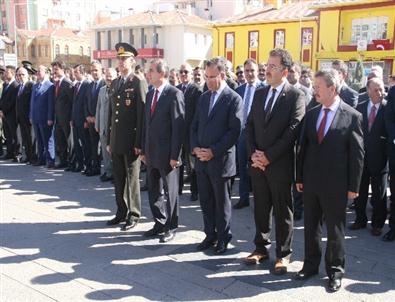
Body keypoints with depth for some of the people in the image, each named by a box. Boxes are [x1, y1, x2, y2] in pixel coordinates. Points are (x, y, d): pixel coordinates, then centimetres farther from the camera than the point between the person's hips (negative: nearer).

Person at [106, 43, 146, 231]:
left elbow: (141, 115, -12)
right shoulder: (114, 83, 13)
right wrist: (109, 140, 12)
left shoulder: (137, 83, -8)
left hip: (131, 141, -6)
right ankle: (121, 212, 27)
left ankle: (134, 215, 16)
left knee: (132, 178, 3)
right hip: (116, 140, 6)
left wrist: (139, 143, -16)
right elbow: (111, 112, 14)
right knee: (118, 178, 13)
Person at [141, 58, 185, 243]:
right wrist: (144, 150, 11)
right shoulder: (150, 94, 11)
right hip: (151, 152, 7)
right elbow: (146, 124, 14)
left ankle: (171, 227, 21)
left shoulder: (174, 94, -13)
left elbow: (178, 127, -16)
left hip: (167, 153, -7)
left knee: (170, 191, 6)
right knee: (153, 190, 15)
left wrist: (175, 155, -17)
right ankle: (159, 223, 30)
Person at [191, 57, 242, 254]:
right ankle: (210, 235, 28)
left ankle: (223, 238, 23)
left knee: (221, 202, 7)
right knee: (205, 200, 13)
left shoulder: (234, 99, -8)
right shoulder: (204, 97, 12)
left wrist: (213, 151, -17)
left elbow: (234, 131, -14)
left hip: (220, 160, -6)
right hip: (201, 159, 6)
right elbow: (195, 126, 14)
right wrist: (195, 147, -2)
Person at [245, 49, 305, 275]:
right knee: (261, 209, 15)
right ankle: (261, 248, 31)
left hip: (280, 164, -5)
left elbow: (293, 130, -15)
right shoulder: (259, 94, 11)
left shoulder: (296, 96, -7)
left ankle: (283, 254, 21)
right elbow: (250, 126, 10)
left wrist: (268, 156, -15)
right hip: (258, 163, 5)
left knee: (283, 211, 7)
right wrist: (253, 154, -5)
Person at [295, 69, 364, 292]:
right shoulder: (311, 114, 5)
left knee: (335, 229, 9)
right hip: (311, 181, 5)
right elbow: (303, 147, 8)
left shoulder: (352, 116, -8)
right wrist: (299, 177, 7)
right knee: (311, 226, 15)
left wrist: (353, 186, -9)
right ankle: (311, 265, 31)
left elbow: (357, 154, -8)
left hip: (335, 184, -4)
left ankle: (335, 271, 25)